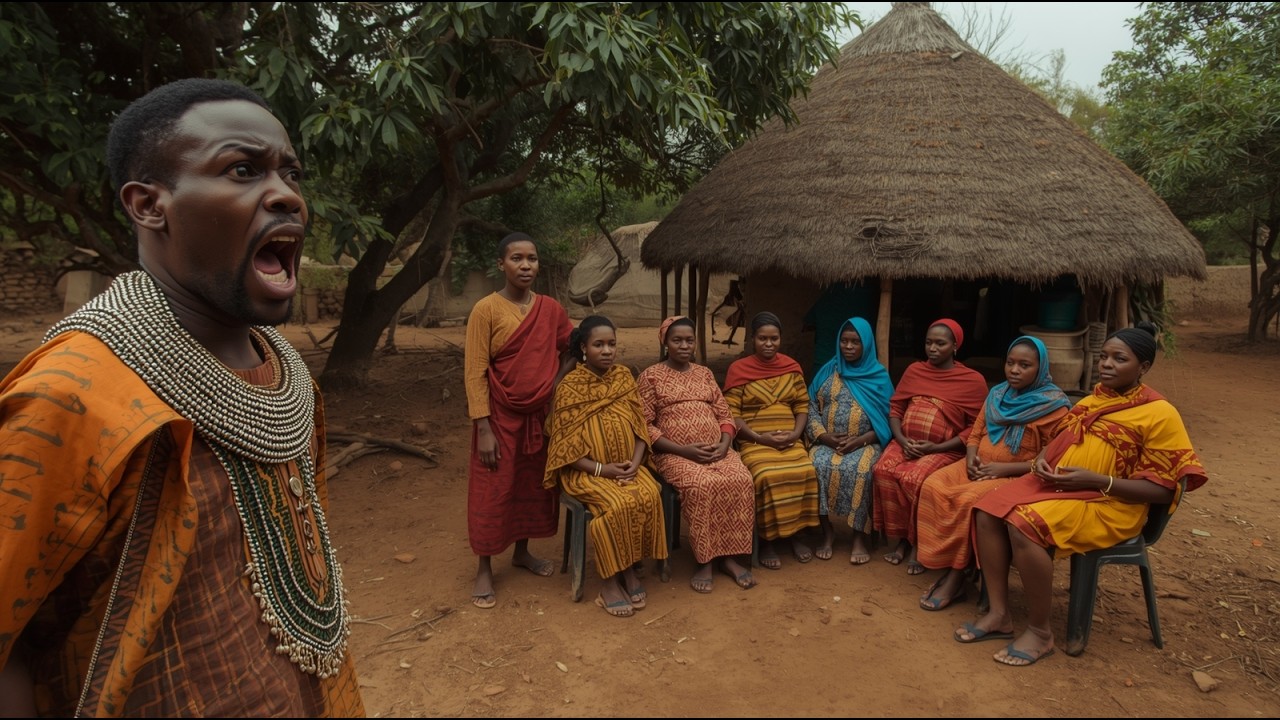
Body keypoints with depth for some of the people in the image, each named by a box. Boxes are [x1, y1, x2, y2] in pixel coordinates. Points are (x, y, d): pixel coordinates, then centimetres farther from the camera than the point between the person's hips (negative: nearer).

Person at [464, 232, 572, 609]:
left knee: (533, 486, 16)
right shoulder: (486, 310, -12)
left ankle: (522, 552, 35)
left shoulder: (551, 309, 2)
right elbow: (475, 372, -13)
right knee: (492, 493, 4)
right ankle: (484, 570, 18)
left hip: (540, 415, 5)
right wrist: (484, 428, -17)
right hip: (501, 417, -5)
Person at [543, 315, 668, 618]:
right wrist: (602, 469, -19)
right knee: (619, 504, -30)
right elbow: (564, 447, -10)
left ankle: (630, 570, -8)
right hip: (587, 471, -4)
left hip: (627, 465, 4)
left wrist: (635, 463, -11)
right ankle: (610, 581, -12)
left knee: (649, 496, -25)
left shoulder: (624, 376, 3)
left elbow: (640, 426, 5)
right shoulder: (569, 387, -10)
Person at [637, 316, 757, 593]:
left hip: (717, 450, 4)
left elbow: (724, 414, 15)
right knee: (702, 485, -34)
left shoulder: (704, 373, 18)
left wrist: (724, 444, -6)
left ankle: (729, 557, -14)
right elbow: (644, 425, -5)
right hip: (676, 453, -4)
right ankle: (704, 560, -18)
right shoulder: (650, 376, 2)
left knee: (741, 481, -25)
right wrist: (683, 450, -15)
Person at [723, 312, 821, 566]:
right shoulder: (739, 369, 0)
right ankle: (766, 541, -12)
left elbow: (802, 406, 13)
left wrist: (795, 433, -6)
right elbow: (731, 414, -5)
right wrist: (760, 437, -16)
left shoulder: (792, 367, 11)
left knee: (806, 472, -25)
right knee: (767, 476, -31)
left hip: (790, 441, 3)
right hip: (754, 442, -3)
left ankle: (796, 534, -5)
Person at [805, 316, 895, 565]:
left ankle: (860, 537, -20)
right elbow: (812, 408, 6)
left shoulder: (879, 376, 5)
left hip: (865, 444, -2)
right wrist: (824, 436, -11)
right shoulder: (827, 371, 10)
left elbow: (887, 418, 0)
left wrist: (860, 440, -14)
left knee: (859, 470, -34)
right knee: (818, 467, -30)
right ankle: (827, 531, -14)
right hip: (827, 442, 2)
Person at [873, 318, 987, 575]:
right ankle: (901, 538, -10)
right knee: (883, 470, -27)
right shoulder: (914, 370, 12)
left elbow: (976, 428, -3)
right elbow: (895, 409, 12)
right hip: (906, 443, 4)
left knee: (915, 479, -32)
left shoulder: (973, 380, -1)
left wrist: (936, 447, -14)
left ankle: (918, 544, -10)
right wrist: (902, 441, -7)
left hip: (944, 449, -4)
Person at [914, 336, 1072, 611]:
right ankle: (947, 566, -16)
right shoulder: (996, 394, 12)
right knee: (933, 487, -20)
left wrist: (1004, 468, -19)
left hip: (1017, 476, -6)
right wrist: (971, 457, -5)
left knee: (967, 501, -31)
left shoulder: (1054, 405, -8)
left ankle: (956, 577, -17)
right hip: (979, 467, 6)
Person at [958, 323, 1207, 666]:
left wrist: (1094, 480, -21)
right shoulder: (1093, 400, 14)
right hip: (1055, 485, 7)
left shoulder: (1159, 414, -8)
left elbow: (1162, 490, -11)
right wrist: (1042, 459, -1)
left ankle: (1040, 632, -15)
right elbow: (1059, 439, 24)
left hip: (1108, 502, -7)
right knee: (989, 512, -15)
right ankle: (999, 614, -8)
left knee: (1024, 525, -31)